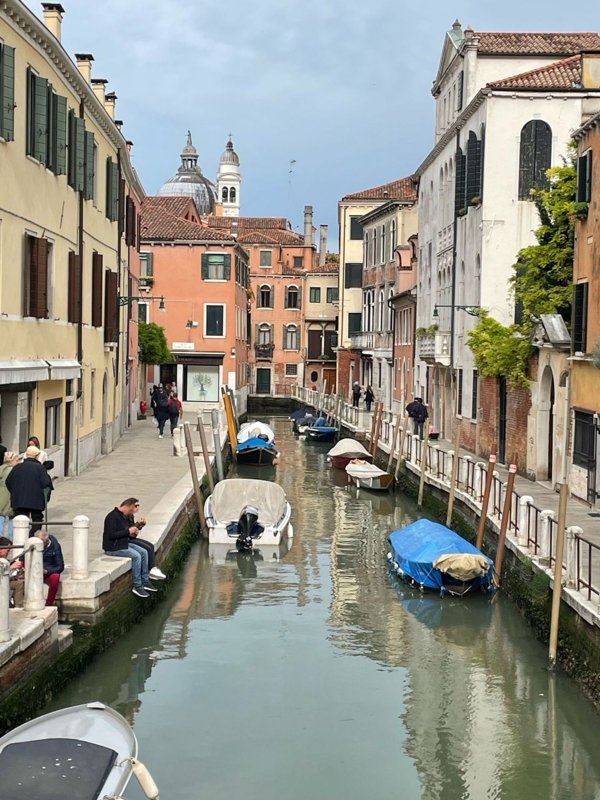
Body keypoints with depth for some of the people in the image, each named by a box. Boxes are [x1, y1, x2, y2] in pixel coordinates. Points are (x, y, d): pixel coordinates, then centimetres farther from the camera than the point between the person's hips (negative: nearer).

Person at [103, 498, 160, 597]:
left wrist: (133, 529, 4)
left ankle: (145, 582, 6)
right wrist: (128, 531, -22)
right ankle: (137, 586, -17)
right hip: (113, 547, -10)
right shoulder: (113, 517, -20)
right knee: (136, 556, -24)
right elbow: (111, 535, -26)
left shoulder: (125, 516, 11)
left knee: (143, 552, 0)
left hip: (124, 543, 10)